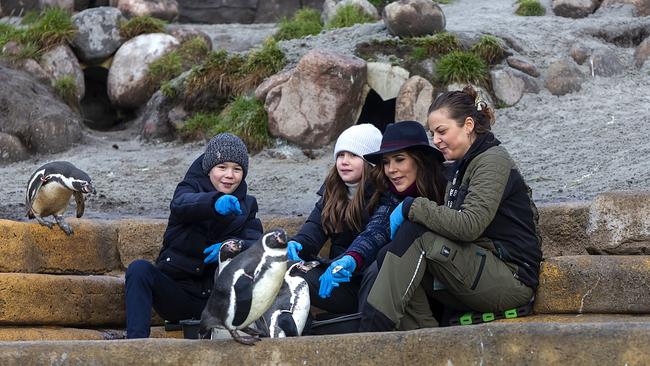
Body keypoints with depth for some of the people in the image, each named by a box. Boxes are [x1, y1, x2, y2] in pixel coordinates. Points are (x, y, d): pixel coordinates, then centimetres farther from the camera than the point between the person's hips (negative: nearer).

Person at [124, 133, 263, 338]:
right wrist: (215, 203, -48)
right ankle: (136, 341, -39)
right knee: (139, 269, -29)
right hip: (177, 288, -2)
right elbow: (181, 205, -25)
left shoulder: (246, 205, 15)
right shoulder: (192, 187, 3)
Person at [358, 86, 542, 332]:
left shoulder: (493, 161, -8)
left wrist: (411, 207, -16)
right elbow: (450, 225, 13)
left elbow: (469, 226, -22)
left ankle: (373, 328, -23)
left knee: (414, 232, -21)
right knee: (387, 262, -10)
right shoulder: (461, 166, 20)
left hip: (513, 278, -9)